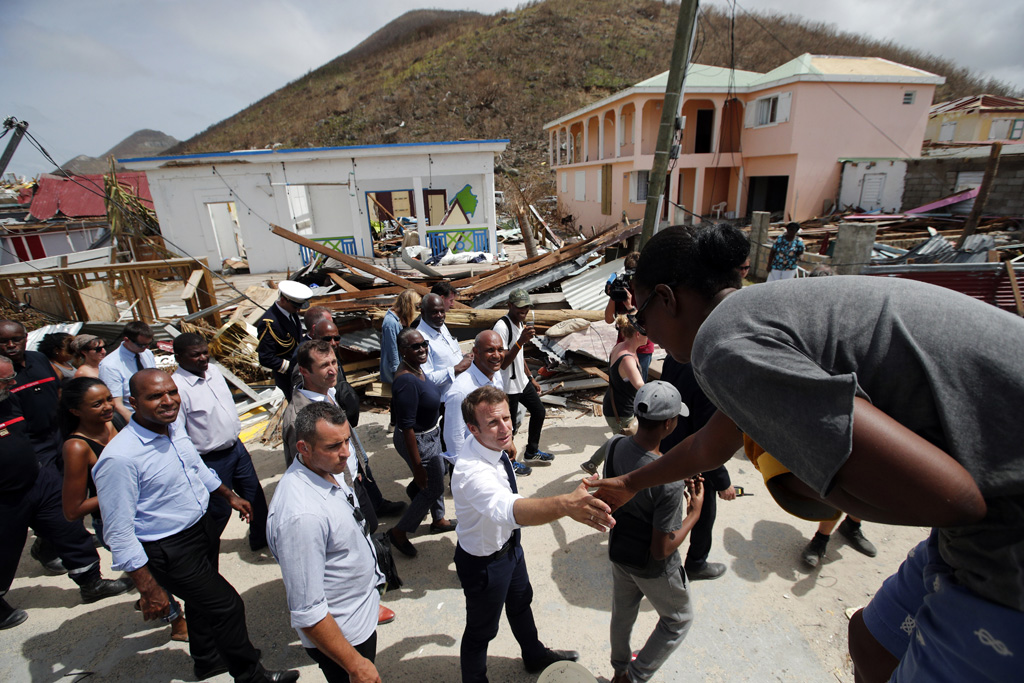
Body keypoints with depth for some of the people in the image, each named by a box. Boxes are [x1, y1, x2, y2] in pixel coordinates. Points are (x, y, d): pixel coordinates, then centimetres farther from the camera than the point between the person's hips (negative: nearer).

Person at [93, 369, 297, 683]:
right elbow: (119, 535, -24)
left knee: (202, 600, 27)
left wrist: (229, 495, 25)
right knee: (227, 607, 4)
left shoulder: (175, 426, -6)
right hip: (170, 551, -7)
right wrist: (149, 591, -21)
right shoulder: (119, 459, -30)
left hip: (202, 526, 7)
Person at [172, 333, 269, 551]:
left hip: (236, 447, 7)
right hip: (212, 461, -7)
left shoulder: (213, 370, 2)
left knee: (255, 496, 19)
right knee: (219, 511, 11)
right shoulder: (177, 387, -22)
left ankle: (261, 540, 41)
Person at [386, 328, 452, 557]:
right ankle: (399, 532, 28)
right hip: (418, 441, -9)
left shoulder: (417, 369, -3)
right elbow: (407, 427, -30)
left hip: (431, 434, 9)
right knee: (433, 488, 8)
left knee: (438, 476, 25)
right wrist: (417, 466, -25)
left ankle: (438, 520, 50)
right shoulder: (406, 380, -32)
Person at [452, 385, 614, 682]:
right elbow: (512, 509, -63)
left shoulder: (489, 443, -17)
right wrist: (566, 504, -77)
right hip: (484, 561, -8)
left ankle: (535, 656, 60)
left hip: (509, 543, 8)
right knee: (481, 630, 19)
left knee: (521, 602, 32)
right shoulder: (472, 473, -44)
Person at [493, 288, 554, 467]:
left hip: (522, 382, 10)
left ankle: (531, 451, 41)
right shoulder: (501, 327, -24)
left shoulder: (521, 323, 7)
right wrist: (521, 341, -38)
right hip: (508, 386, -9)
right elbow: (502, 363, -30)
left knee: (539, 412, 20)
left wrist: (531, 378, 21)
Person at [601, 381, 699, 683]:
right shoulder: (670, 482, -38)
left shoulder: (614, 445, -19)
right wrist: (694, 513, -15)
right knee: (679, 620, 27)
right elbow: (661, 551, -27)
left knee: (622, 615, 30)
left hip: (618, 552, 6)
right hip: (653, 568, -6)